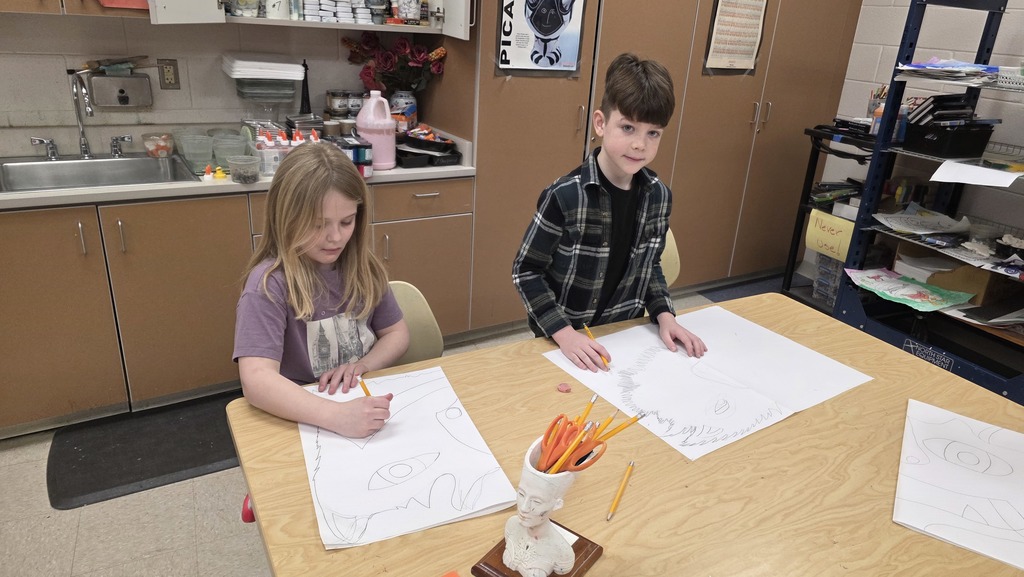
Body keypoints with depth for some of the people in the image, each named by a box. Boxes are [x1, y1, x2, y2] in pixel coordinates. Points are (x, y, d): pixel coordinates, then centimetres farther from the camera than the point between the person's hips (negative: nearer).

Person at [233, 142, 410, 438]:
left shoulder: (361, 266, -1)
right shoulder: (269, 284, -16)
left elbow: (397, 333, 8)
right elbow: (256, 380, -26)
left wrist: (362, 365, -10)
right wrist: (337, 415, -38)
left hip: (364, 404, 3)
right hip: (299, 422, -3)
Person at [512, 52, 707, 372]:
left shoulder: (659, 195, -5)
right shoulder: (565, 196, -21)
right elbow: (526, 271, -14)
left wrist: (664, 315, -4)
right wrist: (564, 333, -22)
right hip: (565, 341, -3)